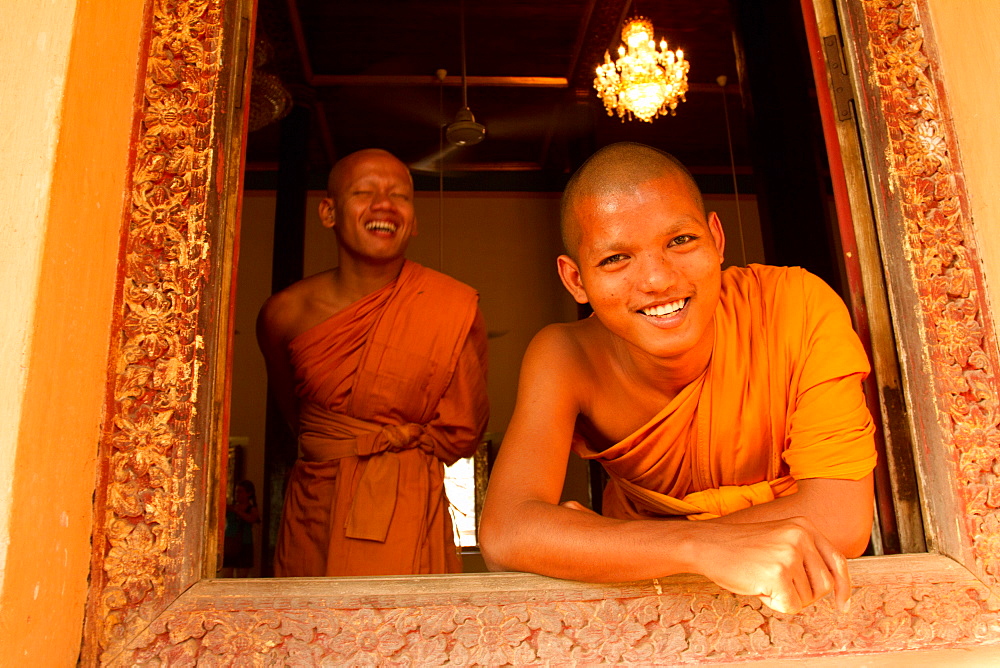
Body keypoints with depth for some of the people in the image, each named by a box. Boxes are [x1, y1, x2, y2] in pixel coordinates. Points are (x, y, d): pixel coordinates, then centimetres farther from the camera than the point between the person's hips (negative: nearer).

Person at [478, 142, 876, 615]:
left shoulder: (798, 305, -23)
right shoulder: (565, 359, -21)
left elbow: (842, 521, -27)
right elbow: (503, 537, -33)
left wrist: (603, 541, -27)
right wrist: (702, 544, -45)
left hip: (800, 601, 1)